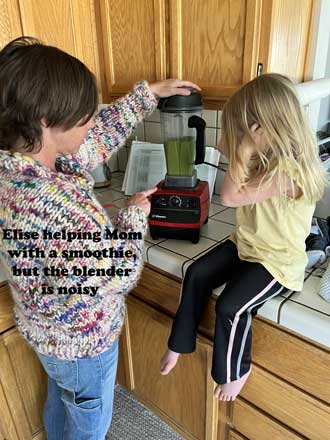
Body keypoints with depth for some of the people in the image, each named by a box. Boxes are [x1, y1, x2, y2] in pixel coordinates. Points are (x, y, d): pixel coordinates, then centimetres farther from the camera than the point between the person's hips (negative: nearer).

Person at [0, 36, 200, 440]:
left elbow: (99, 137, -1)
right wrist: (135, 215, -13)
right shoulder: (53, 206, -41)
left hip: (45, 330, 8)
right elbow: (121, 274, -28)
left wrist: (150, 92, 4)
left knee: (60, 403, 36)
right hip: (82, 341, -8)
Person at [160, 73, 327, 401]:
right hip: (247, 242, 8)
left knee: (230, 306, -19)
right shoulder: (267, 156, -2)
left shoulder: (288, 171, -30)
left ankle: (236, 371, 12)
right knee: (196, 274, -4)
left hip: (278, 260, -8)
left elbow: (230, 197, -27)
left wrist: (243, 153, -27)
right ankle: (180, 343, 14)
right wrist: (239, 150, -8)